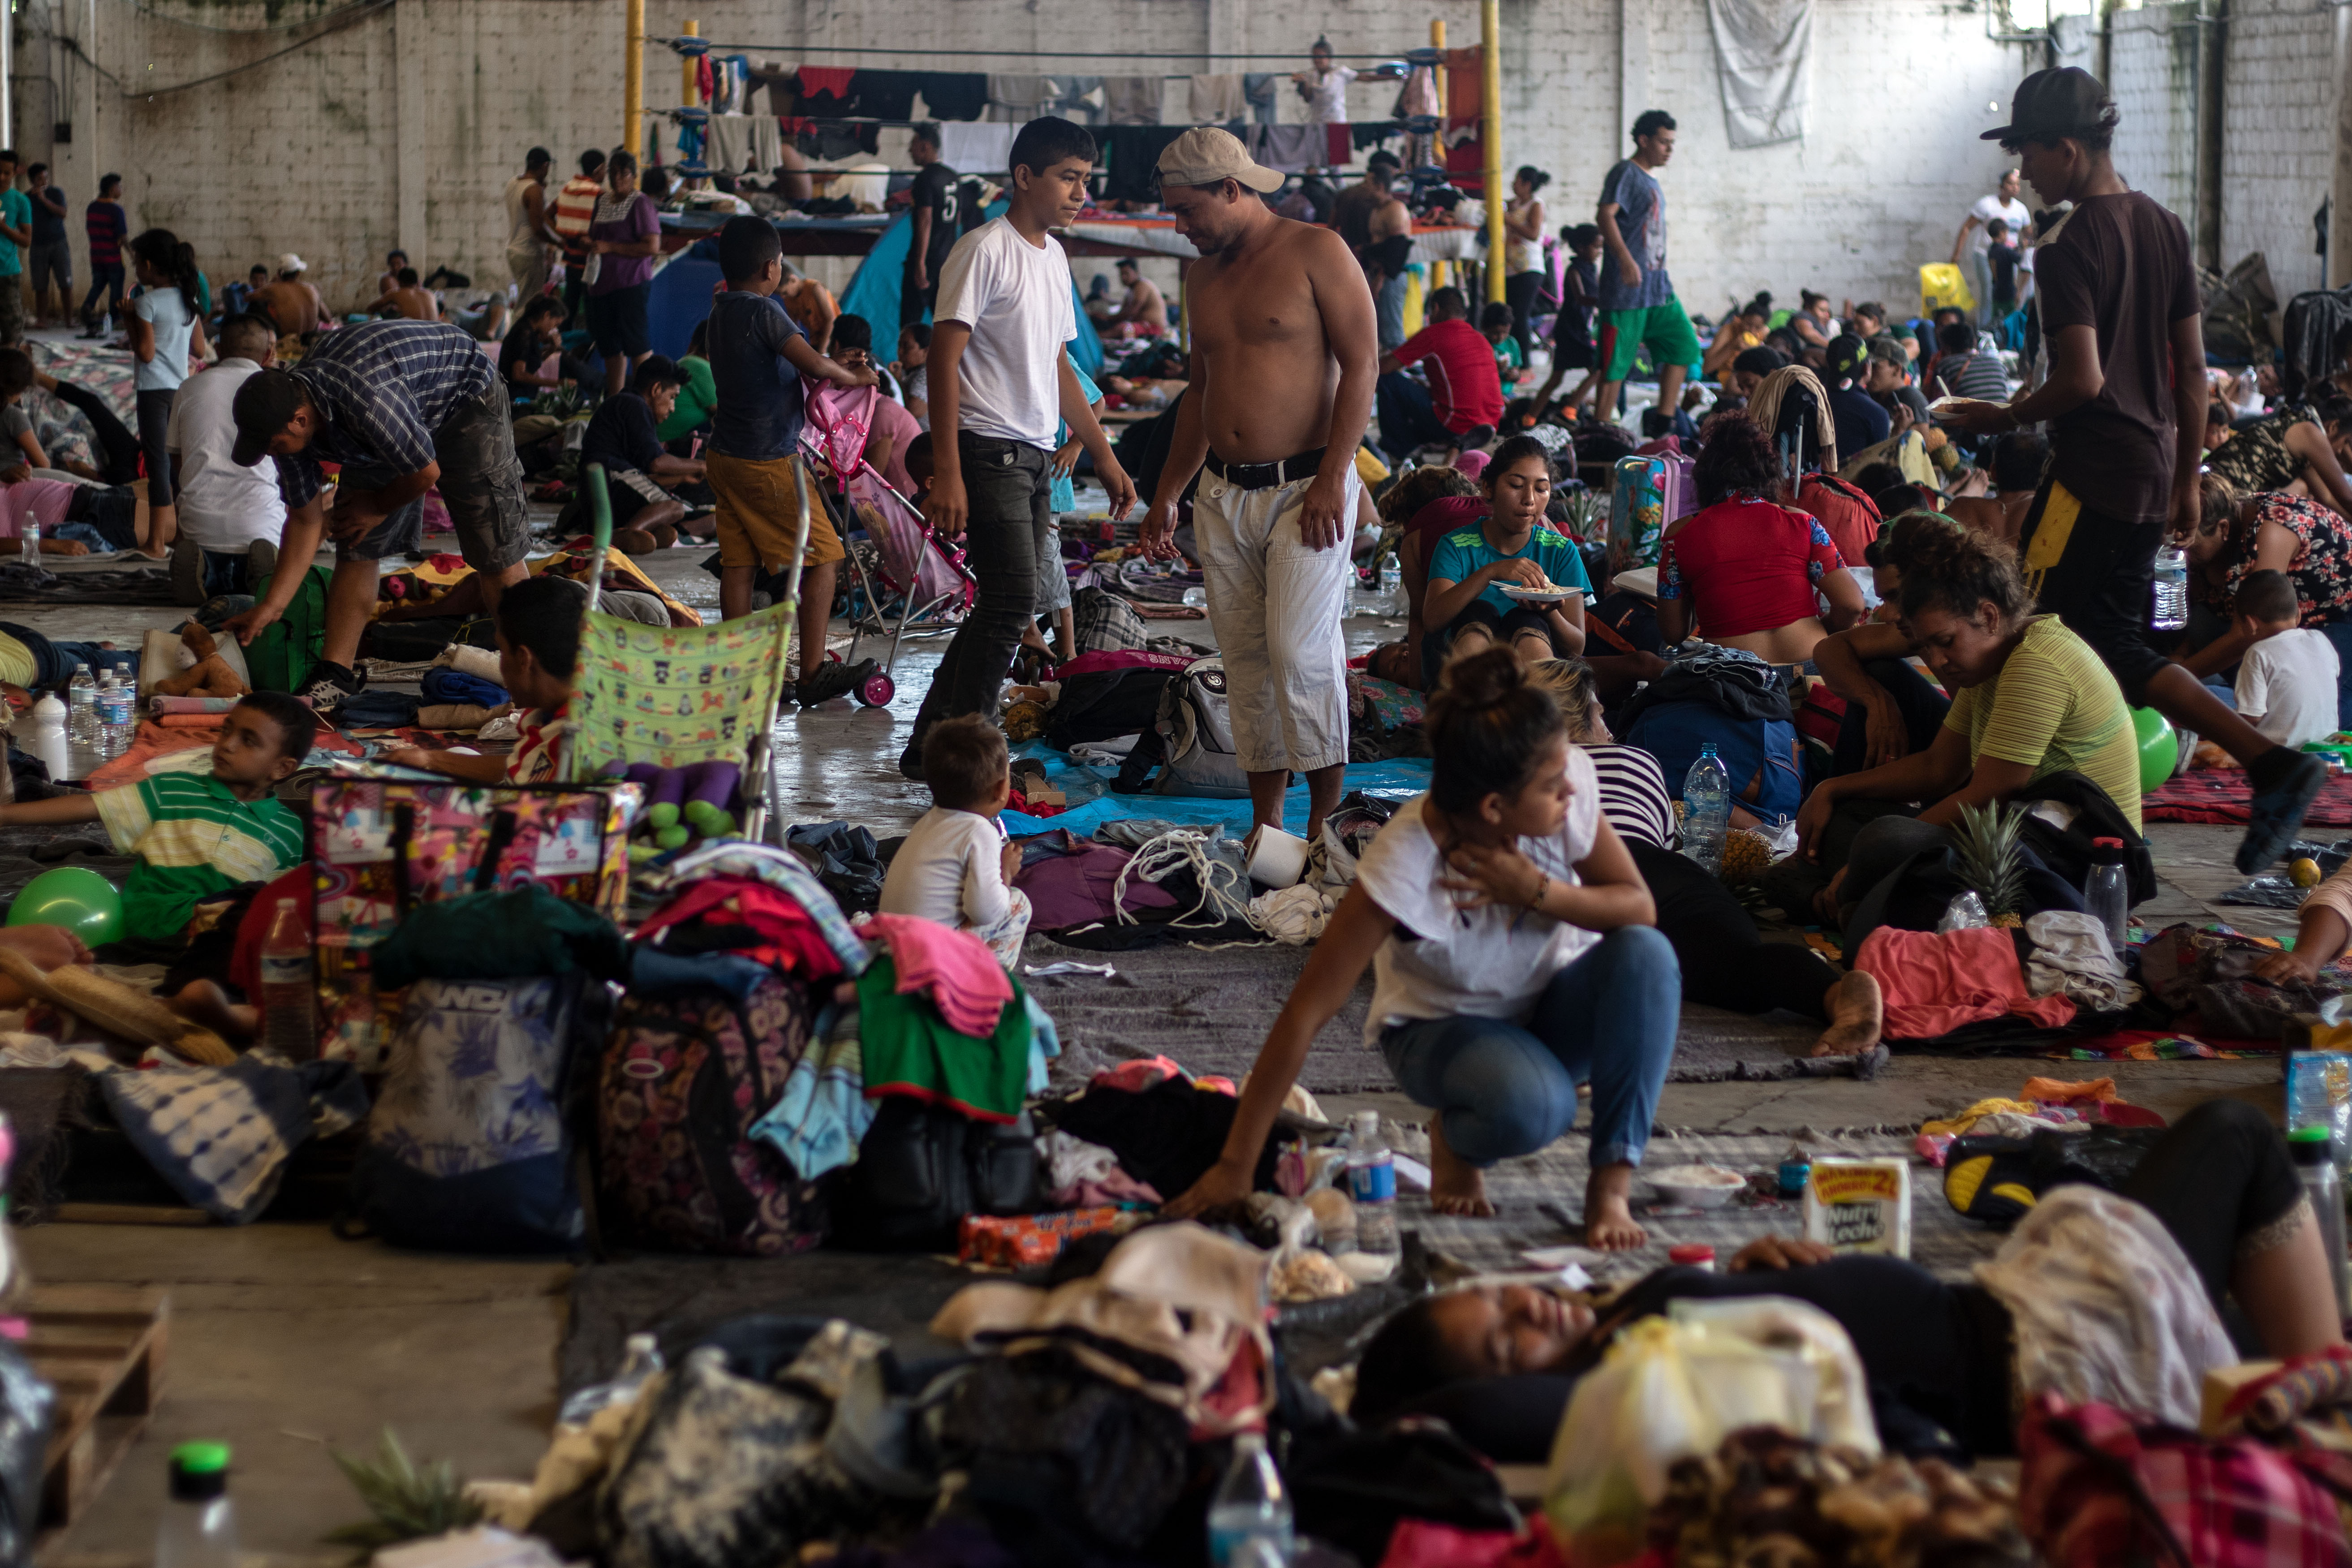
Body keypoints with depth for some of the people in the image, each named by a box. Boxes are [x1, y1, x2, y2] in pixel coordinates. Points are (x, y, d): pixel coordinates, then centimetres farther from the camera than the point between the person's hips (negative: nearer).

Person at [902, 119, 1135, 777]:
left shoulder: (1053, 256, 17)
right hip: (988, 450, -9)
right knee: (1013, 602, -15)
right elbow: (944, 361, -15)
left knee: (1006, 609, 8)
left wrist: (1105, 457, 23)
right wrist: (946, 474, -22)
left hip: (1035, 457, 9)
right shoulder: (984, 250, -10)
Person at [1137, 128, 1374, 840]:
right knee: (1246, 661, 5)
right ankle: (1266, 827, 10)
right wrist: (1167, 494, 20)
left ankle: (1326, 823, -5)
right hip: (1223, 497, 6)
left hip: (1305, 487, -6)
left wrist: (1332, 479, -16)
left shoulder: (1315, 252, -4)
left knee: (1300, 652, -14)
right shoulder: (1207, 272, 16)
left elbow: (1360, 366, -9)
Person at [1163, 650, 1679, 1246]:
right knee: (1532, 1106, -37)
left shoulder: (1570, 785, -23)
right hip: (1442, 1028, -4)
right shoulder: (1404, 865, -33)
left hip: (1555, 1007, 4)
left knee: (1646, 955, -29)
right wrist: (1235, 1167, -31)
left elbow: (1639, 908, -10)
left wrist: (1541, 893, -30)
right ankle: (1456, 1141, 0)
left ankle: (1611, 1186, -20)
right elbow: (1305, 1015, -30)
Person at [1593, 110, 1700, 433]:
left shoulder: (1651, 181, 19)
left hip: (1657, 287, 9)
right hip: (1626, 288, -9)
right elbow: (1605, 215, -24)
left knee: (1684, 345, 6)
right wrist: (1625, 259, -35)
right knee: (1616, 361, -5)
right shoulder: (1626, 173, -9)